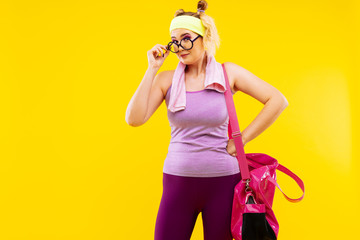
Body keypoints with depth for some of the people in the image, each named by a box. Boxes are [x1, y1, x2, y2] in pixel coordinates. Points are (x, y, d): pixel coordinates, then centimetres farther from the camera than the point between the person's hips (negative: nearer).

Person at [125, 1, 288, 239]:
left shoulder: (228, 72, -1)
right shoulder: (167, 80, 1)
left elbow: (277, 101, -1)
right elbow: (134, 119, -10)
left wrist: (242, 139, -4)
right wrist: (152, 69, -9)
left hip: (223, 181, 0)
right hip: (178, 181, 1)